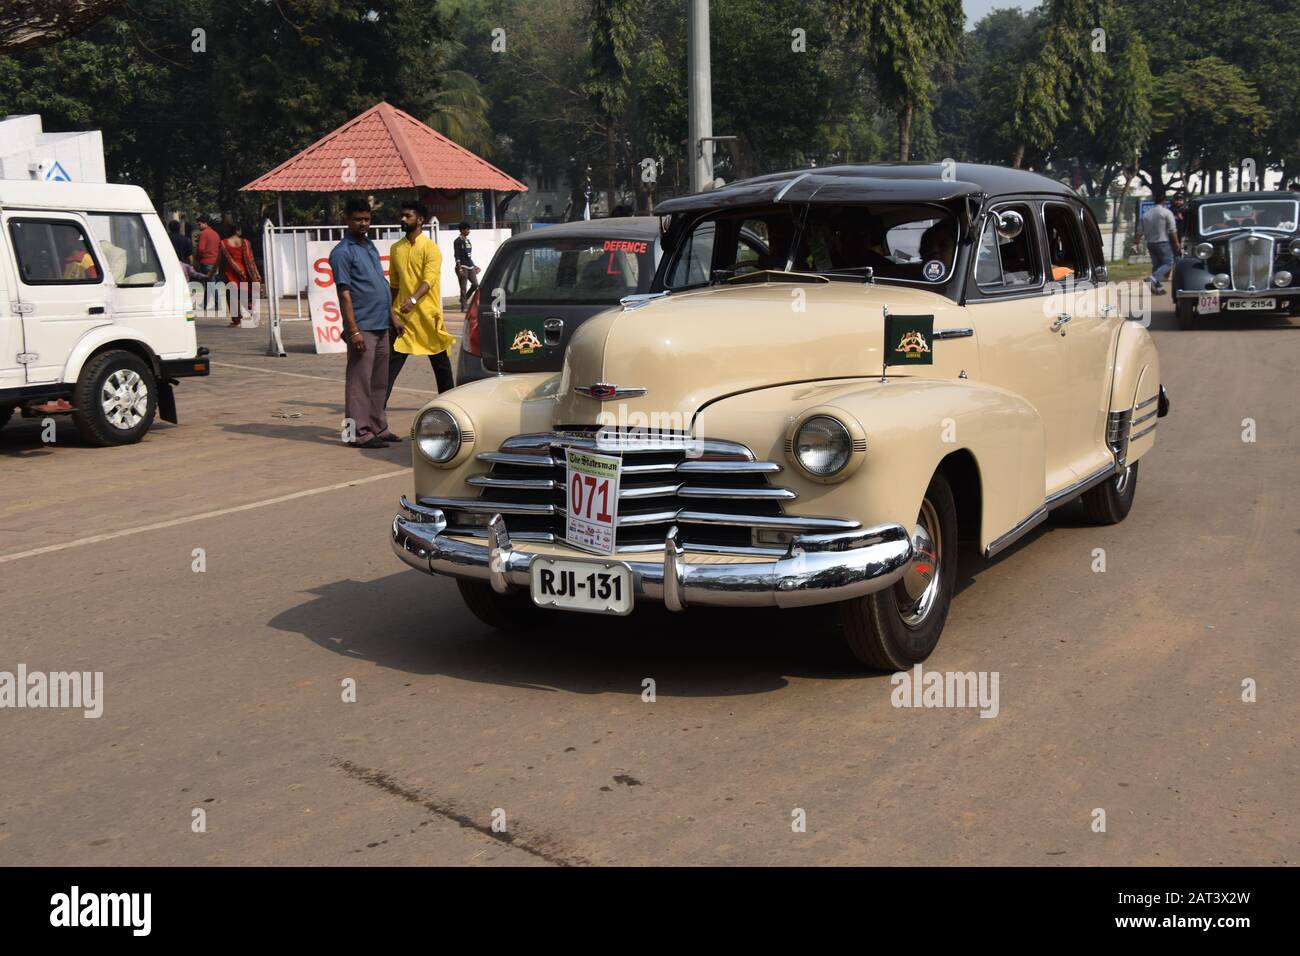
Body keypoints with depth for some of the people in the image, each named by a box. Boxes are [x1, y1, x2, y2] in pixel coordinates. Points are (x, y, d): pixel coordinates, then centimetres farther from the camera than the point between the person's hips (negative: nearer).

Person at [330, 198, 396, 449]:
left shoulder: (371, 247, 17)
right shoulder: (342, 252, -8)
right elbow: (345, 293, -13)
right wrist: (354, 330, -18)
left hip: (381, 325, 8)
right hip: (362, 327, -8)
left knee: (379, 382, 13)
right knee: (359, 382, -5)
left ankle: (378, 428, 21)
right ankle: (359, 433, -2)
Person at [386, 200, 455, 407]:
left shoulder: (430, 248, -6)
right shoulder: (396, 248, 10)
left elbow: (429, 280, -18)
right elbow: (393, 284, 13)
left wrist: (413, 299, -35)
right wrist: (393, 313, 5)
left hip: (427, 314, -4)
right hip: (402, 315, 4)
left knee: (440, 360, 9)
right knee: (392, 361, -2)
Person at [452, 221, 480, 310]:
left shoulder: (467, 240, 17)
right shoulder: (458, 241, -6)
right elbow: (457, 256, -12)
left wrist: (474, 265, 21)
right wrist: (459, 268, -18)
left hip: (470, 266, 8)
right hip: (462, 266, -8)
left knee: (475, 284, 0)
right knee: (463, 287, -5)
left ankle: (465, 299, 19)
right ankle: (463, 307, -1)